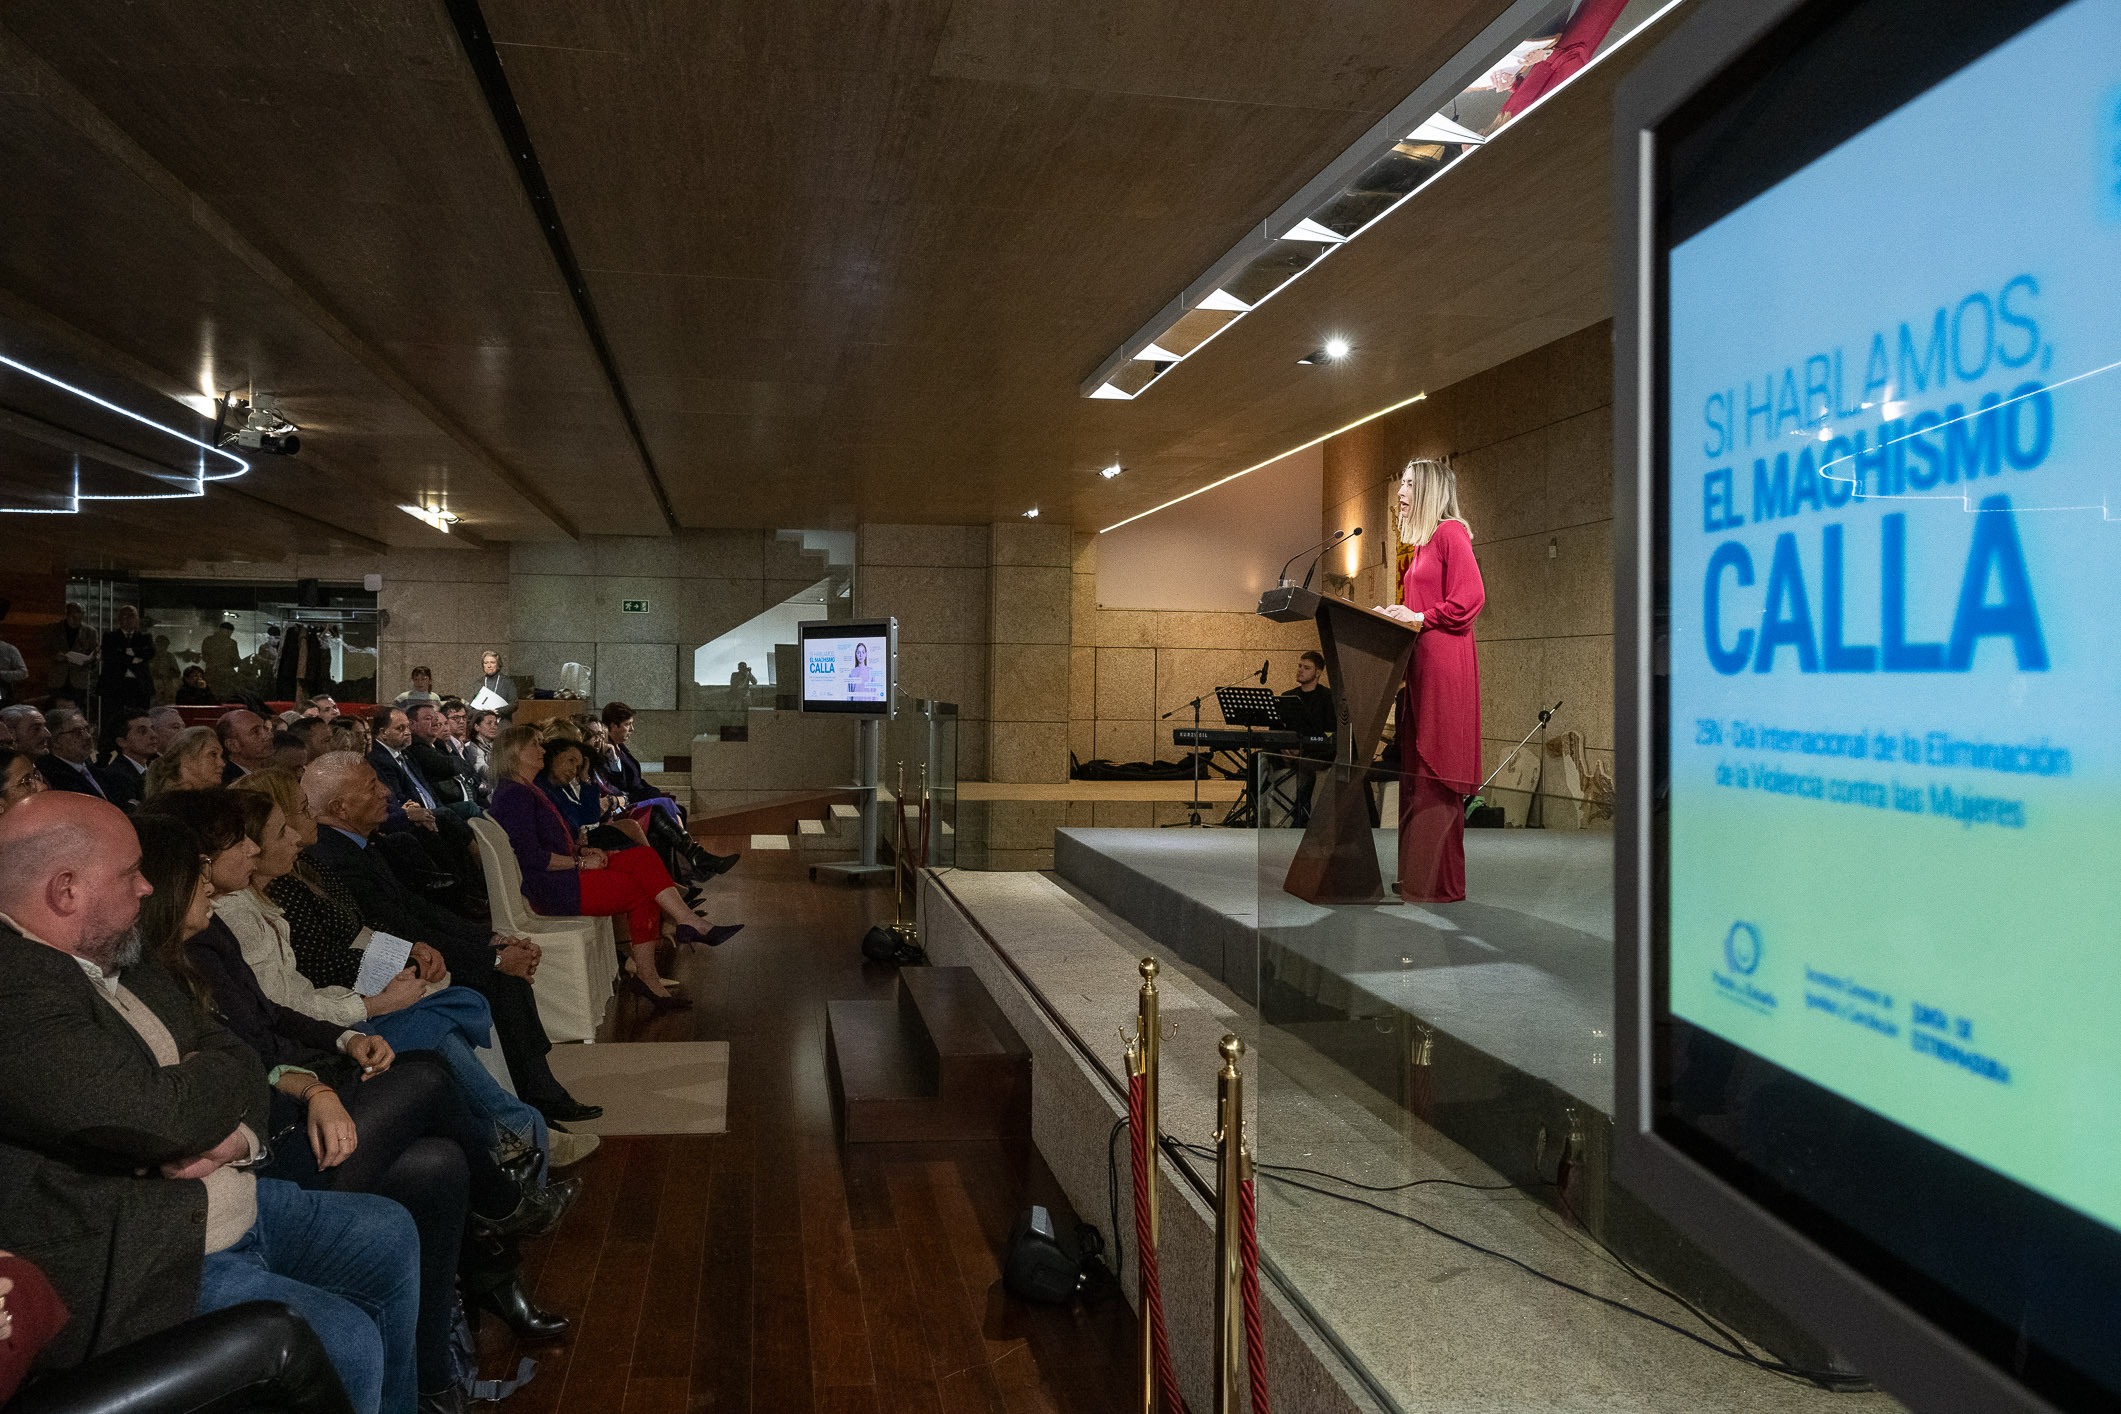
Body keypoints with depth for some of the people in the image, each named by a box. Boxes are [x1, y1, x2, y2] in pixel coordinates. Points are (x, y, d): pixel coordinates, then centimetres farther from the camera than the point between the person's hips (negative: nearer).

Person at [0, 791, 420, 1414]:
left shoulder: (120, 962, 6)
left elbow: (240, 1068, 8)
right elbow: (169, 1114, -32)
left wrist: (228, 1134, -15)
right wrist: (226, 1071, -8)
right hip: (134, 1271, -10)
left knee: (391, 1234, 16)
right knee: (345, 1341, -19)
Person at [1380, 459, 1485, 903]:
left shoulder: (1450, 532, -7)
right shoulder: (1422, 541, 21)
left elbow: (1471, 597, -17)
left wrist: (1420, 619, -12)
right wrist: (1397, 615, 11)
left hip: (1444, 663, -9)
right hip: (1419, 661, 9)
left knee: (1435, 776, -8)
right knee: (1415, 771, 8)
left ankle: (1439, 884, -3)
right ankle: (1414, 877, 12)